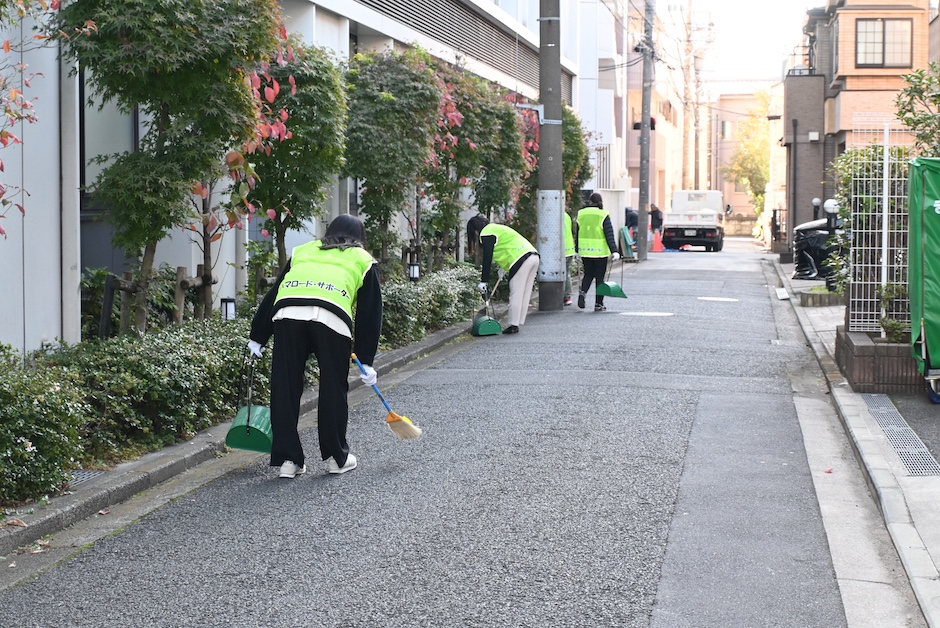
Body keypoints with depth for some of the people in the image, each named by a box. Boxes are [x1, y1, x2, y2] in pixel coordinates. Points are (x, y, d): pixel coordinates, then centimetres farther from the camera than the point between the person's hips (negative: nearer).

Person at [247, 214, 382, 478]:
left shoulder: (301, 252, 35)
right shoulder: (363, 261, 29)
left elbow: (271, 295, 29)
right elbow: (369, 314, 24)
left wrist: (257, 337, 31)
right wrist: (366, 361, 26)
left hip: (286, 314, 2)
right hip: (332, 318, -2)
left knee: (285, 388, 10)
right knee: (333, 388, 13)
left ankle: (288, 459, 14)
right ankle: (337, 457, 24)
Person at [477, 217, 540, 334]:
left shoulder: (486, 233, -1)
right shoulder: (497, 228, 29)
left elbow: (487, 258, -7)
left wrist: (483, 281, -6)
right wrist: (504, 269, 43)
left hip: (521, 259, -10)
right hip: (533, 256, 10)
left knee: (516, 294, -5)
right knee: (525, 294, 11)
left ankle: (514, 325, -4)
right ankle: (519, 323, 15)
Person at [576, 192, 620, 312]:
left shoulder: (581, 214, 4)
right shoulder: (603, 215, -7)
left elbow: (578, 235, 11)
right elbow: (609, 235, -13)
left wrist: (578, 251, 19)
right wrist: (614, 251, -14)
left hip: (585, 251, 3)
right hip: (600, 251, -3)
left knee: (588, 275, 17)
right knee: (599, 277, 6)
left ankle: (583, 292, -9)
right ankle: (598, 304, 8)